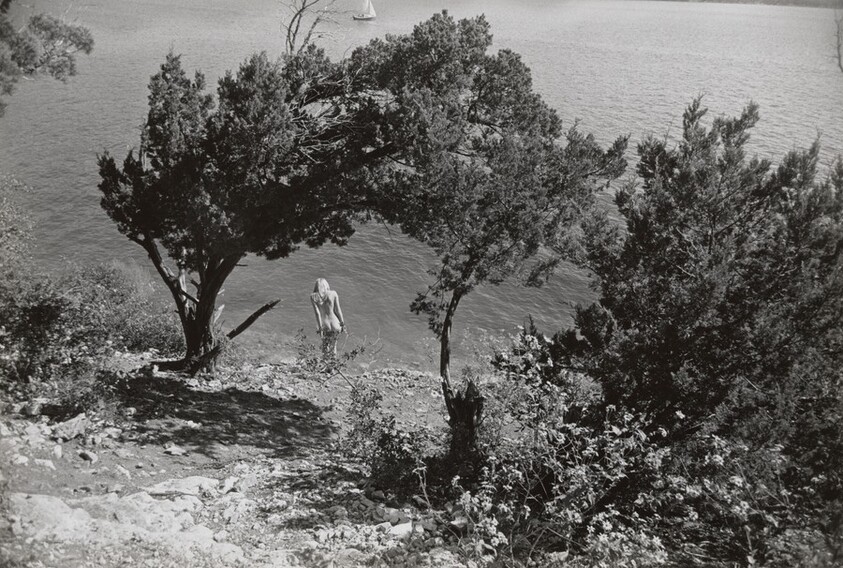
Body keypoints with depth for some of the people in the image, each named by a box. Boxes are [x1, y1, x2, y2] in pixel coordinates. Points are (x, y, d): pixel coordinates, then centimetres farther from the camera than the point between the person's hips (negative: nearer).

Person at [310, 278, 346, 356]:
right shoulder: (333, 294, -1)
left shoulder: (313, 297, -3)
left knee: (325, 349, 15)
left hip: (324, 326, -1)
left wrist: (320, 328, -8)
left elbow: (317, 312, -8)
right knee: (333, 345, 20)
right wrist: (343, 324, 8)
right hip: (335, 324, 1)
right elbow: (338, 310, 1)